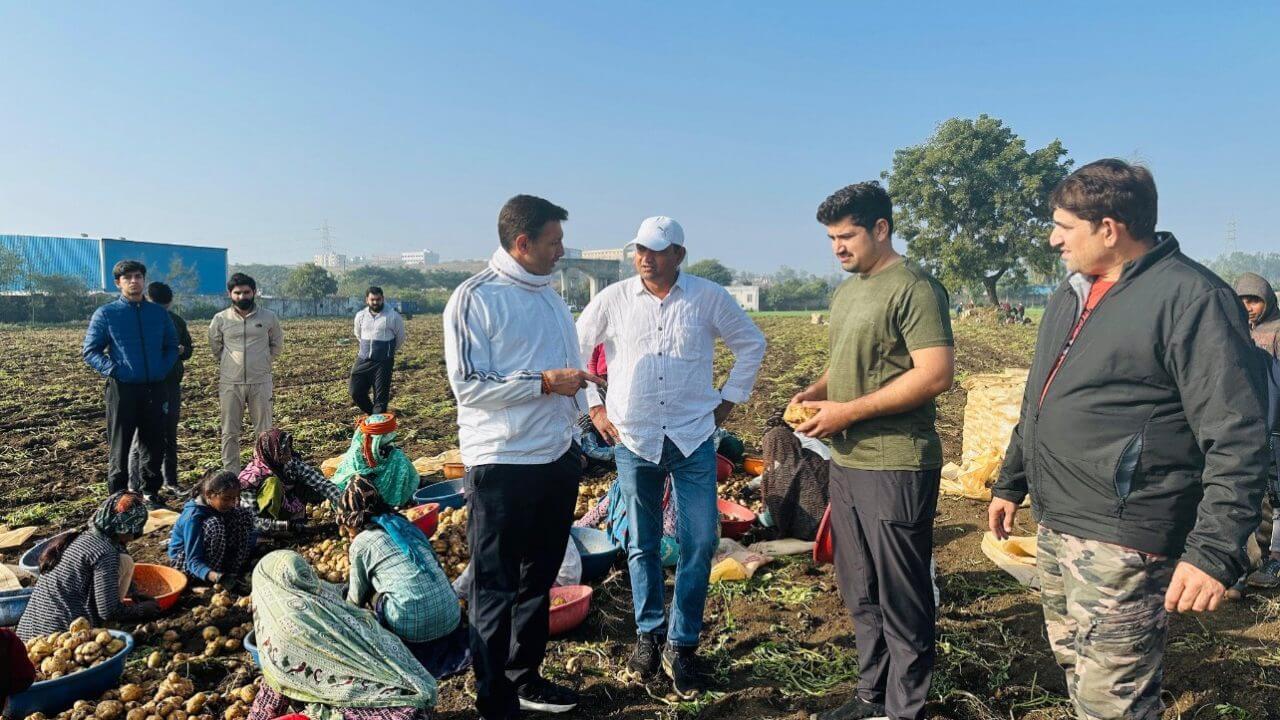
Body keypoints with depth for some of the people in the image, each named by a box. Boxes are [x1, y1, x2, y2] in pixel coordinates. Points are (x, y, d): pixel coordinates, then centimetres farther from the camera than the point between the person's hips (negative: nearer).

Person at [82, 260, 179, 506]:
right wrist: (112, 370, -12)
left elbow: (172, 346, 16)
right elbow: (90, 351, 1)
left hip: (155, 388, 3)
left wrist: (164, 367, 1)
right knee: (119, 446, 4)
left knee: (155, 444, 10)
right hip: (122, 389, -3)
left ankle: (150, 492, 24)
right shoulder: (105, 314, 0)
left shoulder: (159, 313, 9)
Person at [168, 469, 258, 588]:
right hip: (184, 559, -7)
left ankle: (234, 571, -9)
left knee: (245, 514, -9)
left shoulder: (220, 506, -9)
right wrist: (217, 577, -49)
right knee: (214, 525, -34)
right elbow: (194, 562, -33)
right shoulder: (193, 517, -29)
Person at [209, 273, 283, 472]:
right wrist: (229, 363, 12)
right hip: (230, 383, 1)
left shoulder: (268, 317, 1)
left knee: (264, 431, 5)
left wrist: (261, 361, 8)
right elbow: (215, 348, 16)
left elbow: (277, 344, 14)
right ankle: (230, 475, 15)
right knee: (230, 433, 7)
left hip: (260, 382, -1)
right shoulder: (220, 319, 2)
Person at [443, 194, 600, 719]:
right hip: (501, 465, -7)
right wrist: (544, 383, -20)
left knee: (539, 580, 19)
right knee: (495, 590, 6)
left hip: (558, 459, 8)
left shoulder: (548, 294, 11)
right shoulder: (475, 298, -12)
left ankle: (525, 678, 36)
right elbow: (467, 384, -18)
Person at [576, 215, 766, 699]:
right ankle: (649, 635, 29)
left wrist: (729, 400, 6)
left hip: (693, 439, 0)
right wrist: (593, 406, 5)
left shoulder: (710, 297, -2)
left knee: (700, 543, 0)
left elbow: (752, 344, 11)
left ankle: (681, 645, 17)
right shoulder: (613, 299, -1)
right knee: (643, 545, 10)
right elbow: (573, 348, 10)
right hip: (633, 440, 0)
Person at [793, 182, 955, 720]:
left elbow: (936, 374, -20)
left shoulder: (914, 288, -12)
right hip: (845, 463, 9)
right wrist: (815, 392, 2)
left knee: (901, 600, 6)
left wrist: (848, 412, -19)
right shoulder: (846, 292, 14)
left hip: (896, 466, -8)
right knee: (860, 594, 19)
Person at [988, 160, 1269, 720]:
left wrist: (1215, 549, -23)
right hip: (1054, 528, 8)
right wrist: (1011, 482, 23)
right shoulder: (1071, 293, 13)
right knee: (1075, 670, 21)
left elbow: (1236, 438, -18)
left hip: (1121, 542, -8)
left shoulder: (1192, 297, -14)